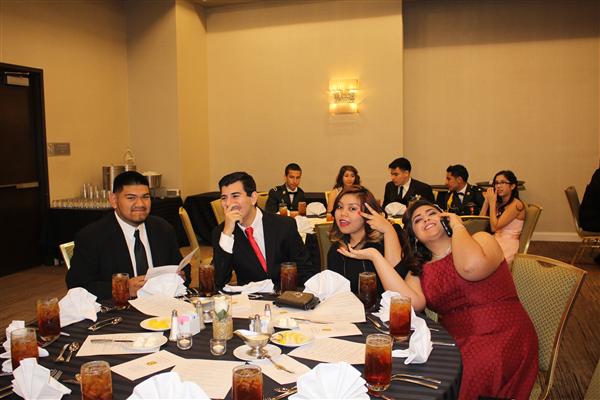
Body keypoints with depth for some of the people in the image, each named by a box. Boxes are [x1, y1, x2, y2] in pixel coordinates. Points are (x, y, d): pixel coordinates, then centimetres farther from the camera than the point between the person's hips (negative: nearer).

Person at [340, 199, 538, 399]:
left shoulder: (481, 240, -1)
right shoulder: (419, 269, 10)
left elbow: (472, 267, -27)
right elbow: (413, 302, -13)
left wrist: (458, 226, -8)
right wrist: (375, 256, -10)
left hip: (502, 338, -4)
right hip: (456, 343, 4)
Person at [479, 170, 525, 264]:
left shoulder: (516, 204, -8)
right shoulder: (499, 203, 15)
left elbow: (494, 227, -13)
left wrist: (492, 202, -9)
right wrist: (487, 200, 5)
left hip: (508, 245, -6)